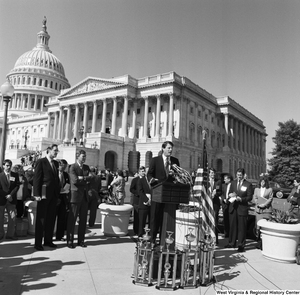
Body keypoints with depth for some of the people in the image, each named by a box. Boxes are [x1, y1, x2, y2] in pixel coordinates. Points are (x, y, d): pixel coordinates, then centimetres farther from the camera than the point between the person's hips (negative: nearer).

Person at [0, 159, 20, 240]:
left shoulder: (15, 175, 6)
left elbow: (17, 186, 0)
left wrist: (11, 195, -11)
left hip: (11, 200, 2)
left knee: (12, 217, 0)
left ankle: (10, 234, 10)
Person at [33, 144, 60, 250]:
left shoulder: (56, 163, 13)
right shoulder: (41, 162, -6)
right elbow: (36, 178, -11)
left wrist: (58, 192, 5)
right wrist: (36, 194, -17)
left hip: (54, 195, 6)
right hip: (44, 194, -6)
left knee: (51, 218, 12)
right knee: (41, 219, 3)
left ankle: (48, 240, 22)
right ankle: (38, 243, 12)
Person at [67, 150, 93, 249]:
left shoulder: (86, 167, 15)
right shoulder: (73, 167, -5)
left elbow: (91, 178, 7)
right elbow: (75, 180, -17)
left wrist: (82, 178, -9)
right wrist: (86, 179, -8)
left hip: (85, 196, 6)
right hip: (76, 195, -6)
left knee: (83, 219, 8)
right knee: (72, 219, 1)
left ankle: (81, 240, 18)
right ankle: (70, 241, 11)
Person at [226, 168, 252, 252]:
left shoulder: (248, 184, -4)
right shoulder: (233, 183, 10)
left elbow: (249, 197, -6)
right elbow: (229, 193, 16)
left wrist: (241, 199, -20)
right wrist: (230, 195, -7)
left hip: (242, 208, -4)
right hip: (233, 207, 4)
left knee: (241, 227, 2)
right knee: (232, 226, 12)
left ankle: (241, 245, 13)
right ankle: (231, 243, 24)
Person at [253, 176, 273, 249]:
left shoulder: (270, 189, 8)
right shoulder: (256, 189, 17)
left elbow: (270, 199, 0)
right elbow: (254, 198, 10)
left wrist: (264, 204, -12)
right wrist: (258, 204, -7)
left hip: (266, 210, -2)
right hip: (258, 209, 3)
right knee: (258, 226, -1)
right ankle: (259, 241, 7)